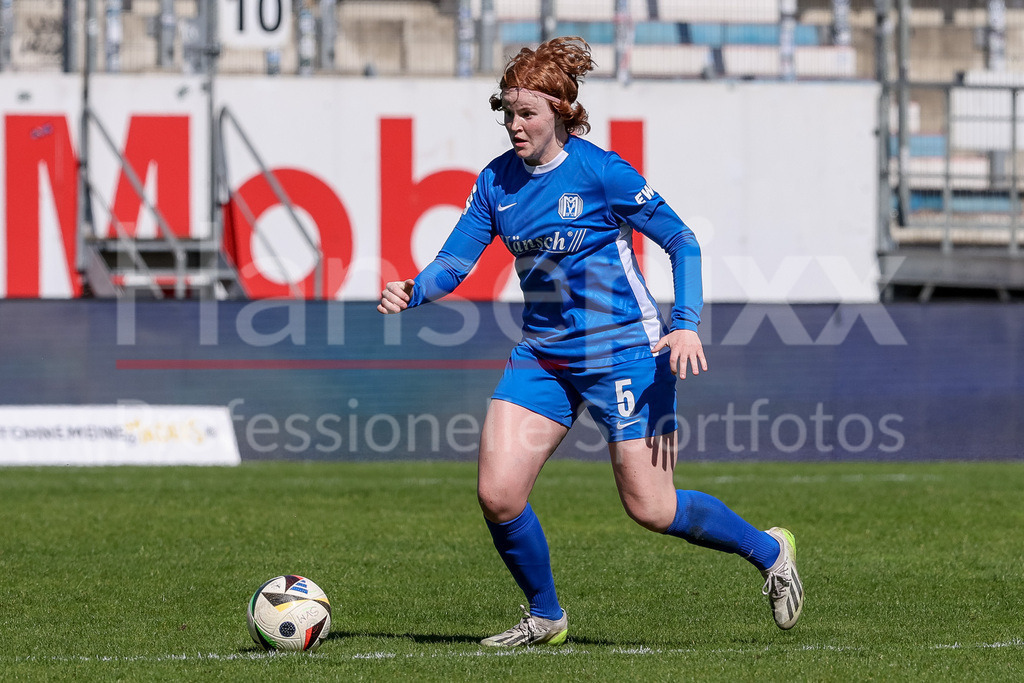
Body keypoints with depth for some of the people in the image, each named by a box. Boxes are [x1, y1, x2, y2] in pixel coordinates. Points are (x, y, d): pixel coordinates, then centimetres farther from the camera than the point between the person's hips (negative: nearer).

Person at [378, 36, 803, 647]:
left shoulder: (599, 170, -14)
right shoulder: (497, 182, 2)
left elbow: (681, 241, -10)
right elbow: (453, 262, 1)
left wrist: (687, 323, -22)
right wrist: (412, 292, -20)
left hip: (624, 353, -5)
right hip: (543, 357, 5)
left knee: (651, 509, -3)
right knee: (497, 494, -8)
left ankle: (767, 550, 23)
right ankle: (546, 618, 14)